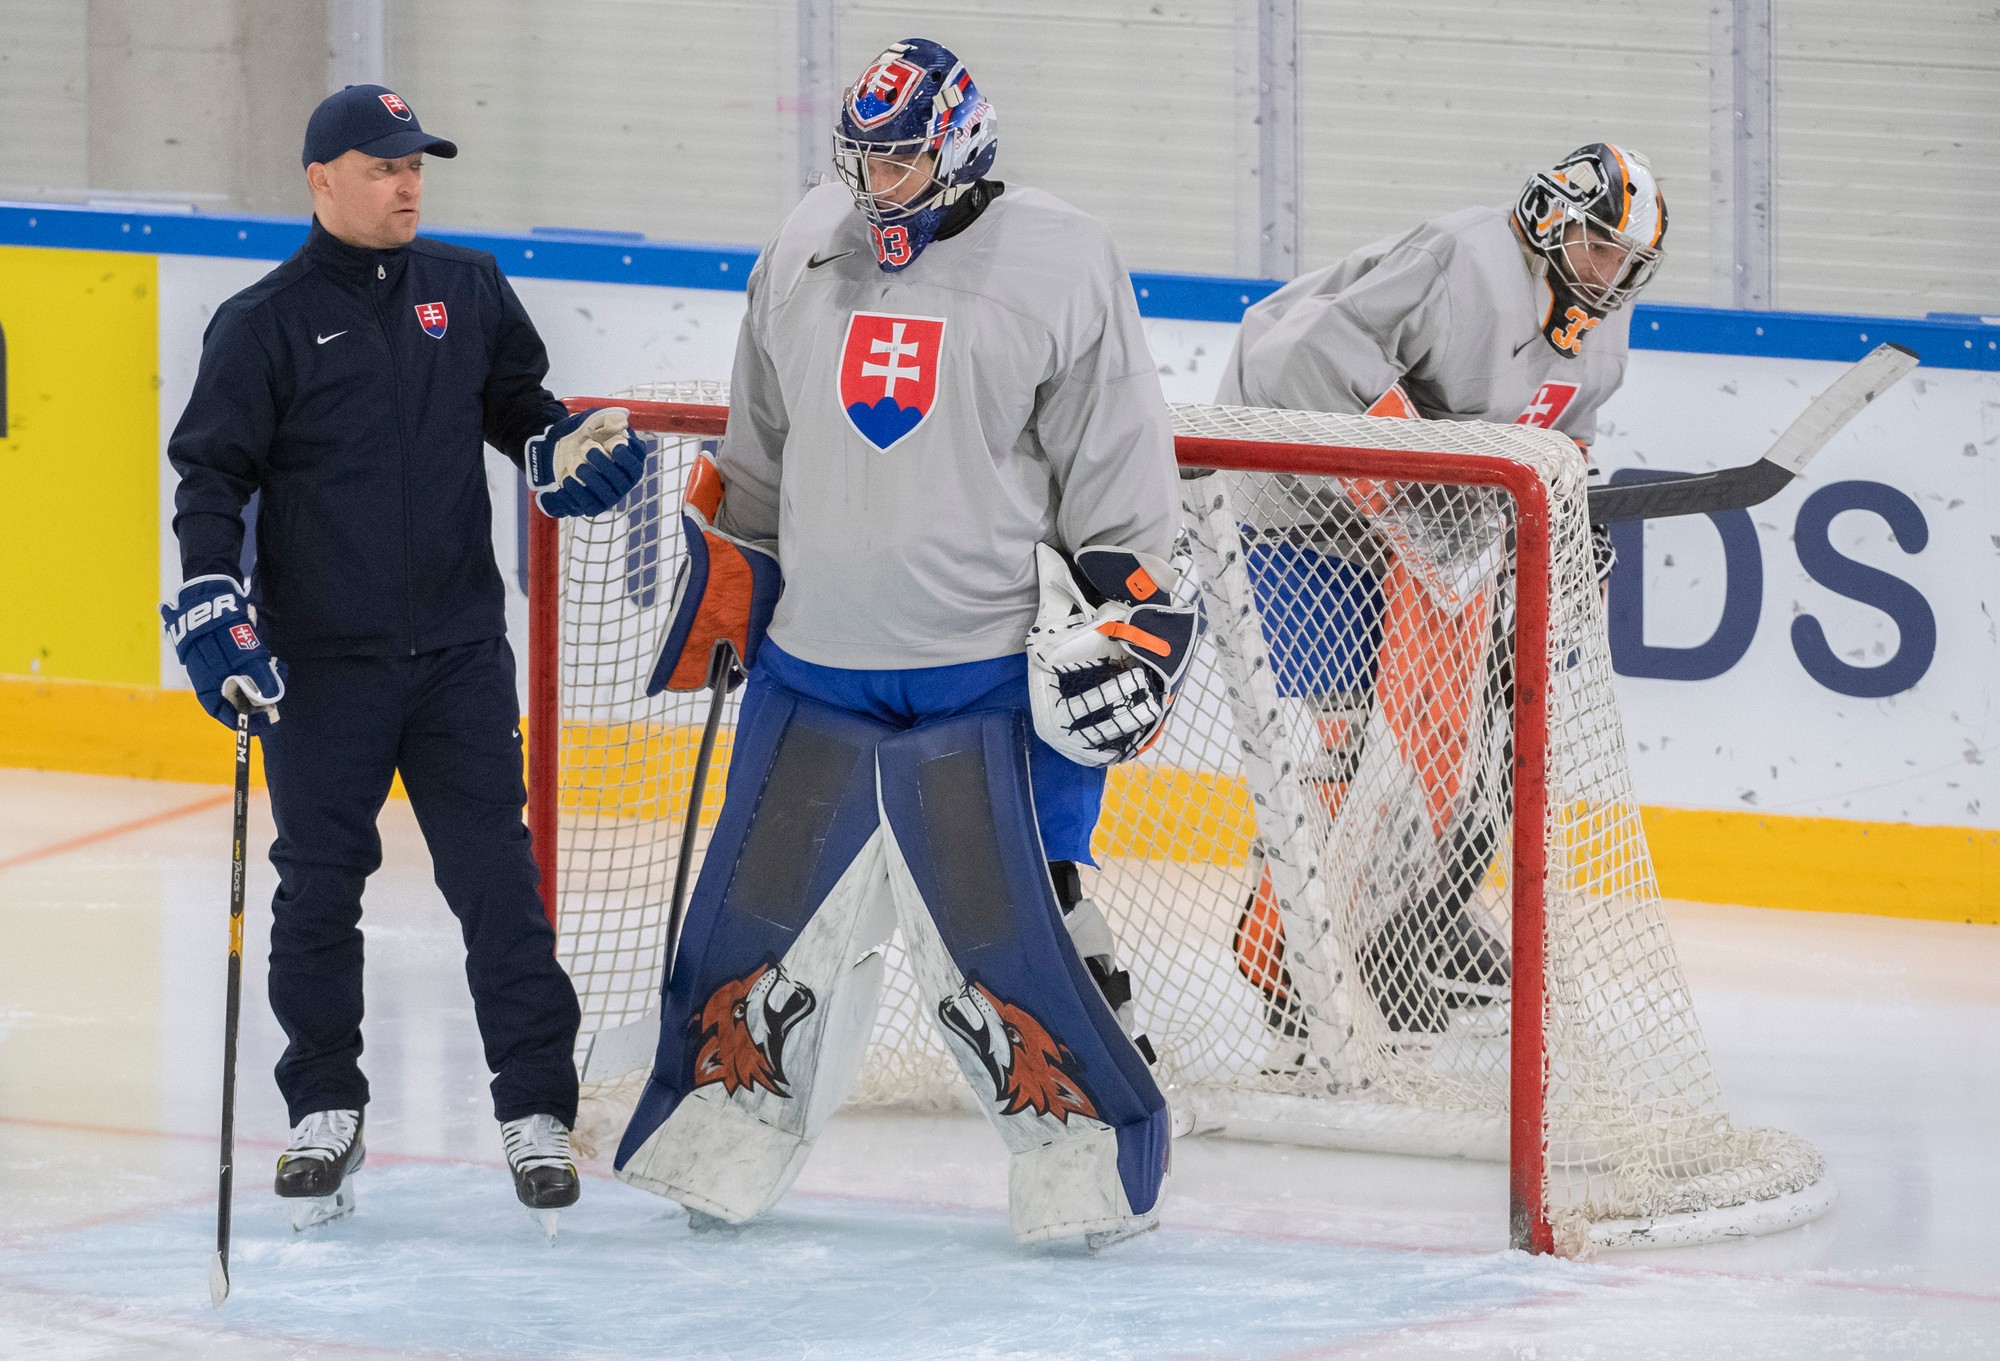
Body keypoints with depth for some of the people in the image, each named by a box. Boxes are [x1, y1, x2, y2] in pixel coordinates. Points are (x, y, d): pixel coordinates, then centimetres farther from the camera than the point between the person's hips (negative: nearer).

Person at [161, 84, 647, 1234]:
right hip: (322, 664, -2)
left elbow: (518, 404, 20)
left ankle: (537, 1109, 6)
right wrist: (213, 611, -16)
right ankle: (325, 1109, 19)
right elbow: (211, 477, -4)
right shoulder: (266, 323, -4)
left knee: (496, 876, 0)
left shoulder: (468, 291, 6)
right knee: (319, 888, 6)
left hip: (460, 653, 2)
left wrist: (569, 450, -1)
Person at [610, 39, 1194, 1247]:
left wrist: (1121, 627, -10)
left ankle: (1087, 1148, 5)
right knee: (768, 907, 9)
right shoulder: (804, 254, 8)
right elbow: (758, 457, 20)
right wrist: (724, 586, 19)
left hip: (991, 681, -5)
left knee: (1007, 922, -8)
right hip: (813, 666, 5)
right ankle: (728, 1134, 23)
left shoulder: (1059, 265, -7)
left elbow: (1122, 470, -5)